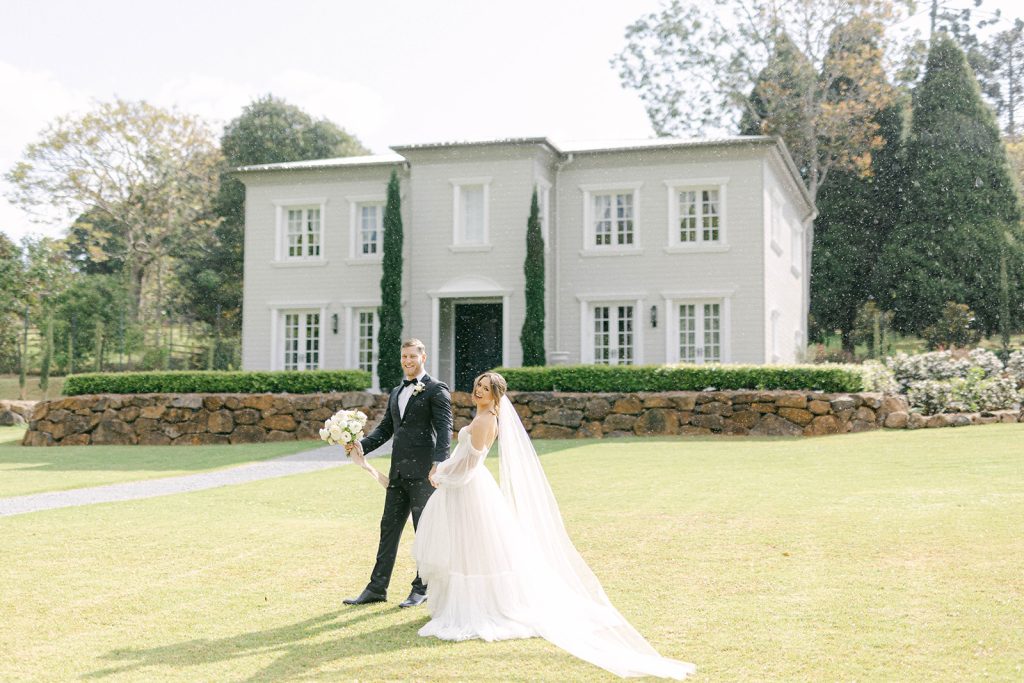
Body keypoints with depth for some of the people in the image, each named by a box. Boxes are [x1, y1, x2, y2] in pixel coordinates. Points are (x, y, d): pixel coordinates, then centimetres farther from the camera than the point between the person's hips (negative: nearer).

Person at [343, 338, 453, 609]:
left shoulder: (436, 390, -5)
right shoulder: (396, 392, 18)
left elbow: (444, 429, -14)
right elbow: (385, 428, 17)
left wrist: (439, 463, -27)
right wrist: (361, 445, 0)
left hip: (423, 472, -7)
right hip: (398, 472, 7)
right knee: (388, 528, 9)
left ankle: (422, 588, 15)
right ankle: (377, 588, 16)